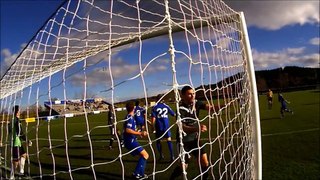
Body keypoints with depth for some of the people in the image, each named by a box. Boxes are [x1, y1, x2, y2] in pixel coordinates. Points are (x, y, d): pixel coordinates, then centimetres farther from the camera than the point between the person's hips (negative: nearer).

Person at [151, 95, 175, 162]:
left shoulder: (155, 107, -2)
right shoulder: (166, 106, 3)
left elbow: (153, 118, -10)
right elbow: (174, 114, 4)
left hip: (159, 127, -1)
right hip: (166, 126, 1)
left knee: (158, 141, 16)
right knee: (169, 140, 7)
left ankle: (161, 155, 16)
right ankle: (172, 156, 0)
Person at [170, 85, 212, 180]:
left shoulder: (196, 103, -6)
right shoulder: (181, 109, -23)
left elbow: (208, 107, -20)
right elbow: (182, 127, -32)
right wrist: (197, 128, -48)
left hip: (195, 138, 5)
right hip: (184, 141, -5)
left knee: (205, 163, 1)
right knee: (184, 166, 3)